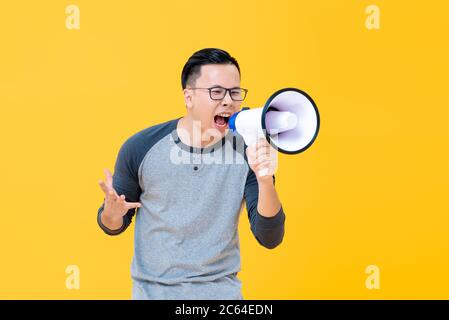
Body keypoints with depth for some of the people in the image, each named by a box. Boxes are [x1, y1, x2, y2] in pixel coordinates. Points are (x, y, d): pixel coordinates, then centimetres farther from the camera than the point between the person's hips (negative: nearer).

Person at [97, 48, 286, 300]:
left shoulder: (247, 153, -11)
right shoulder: (141, 148, -12)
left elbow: (270, 239, -14)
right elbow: (114, 225, 1)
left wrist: (265, 180, -28)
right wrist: (112, 215, -21)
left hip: (221, 291, 0)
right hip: (152, 290, 1)